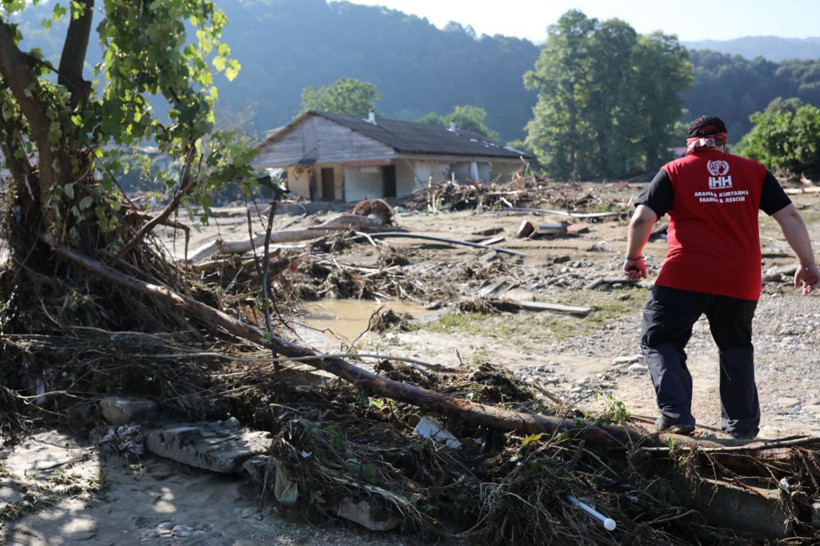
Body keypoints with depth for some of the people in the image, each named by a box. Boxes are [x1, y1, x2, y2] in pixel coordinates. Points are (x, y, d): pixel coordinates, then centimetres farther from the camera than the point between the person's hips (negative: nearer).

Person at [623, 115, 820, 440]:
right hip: (741, 282, 4)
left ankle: (676, 415, -5)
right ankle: (742, 426, 26)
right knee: (736, 348, 22)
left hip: (685, 277, -3)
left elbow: (642, 218, -6)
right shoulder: (753, 171, 11)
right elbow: (789, 216, 8)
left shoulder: (674, 172, 4)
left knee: (659, 340, 10)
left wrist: (633, 258, 8)